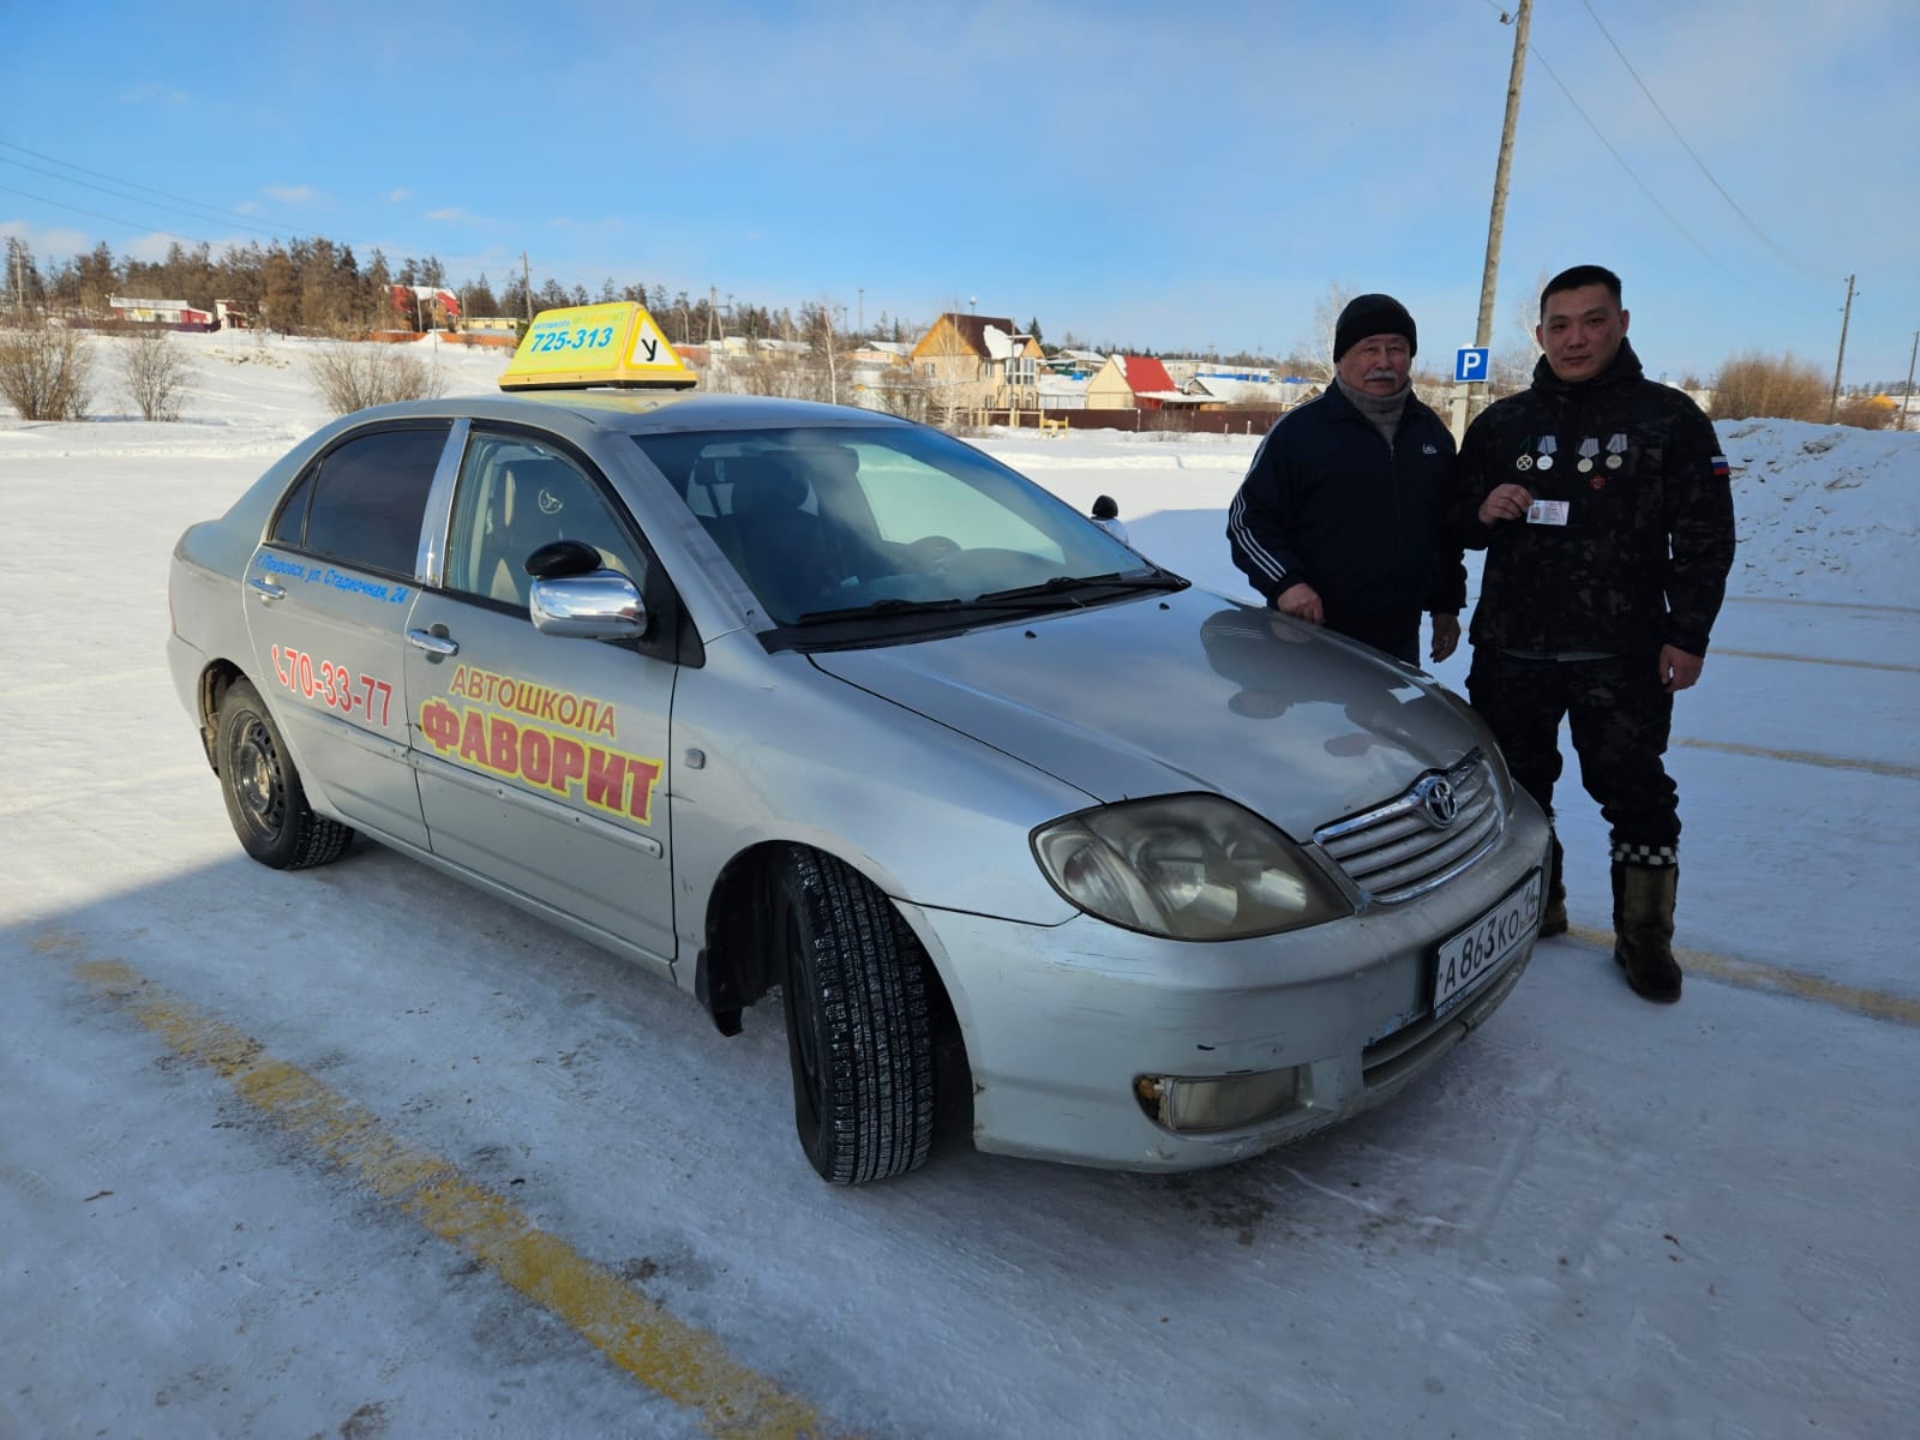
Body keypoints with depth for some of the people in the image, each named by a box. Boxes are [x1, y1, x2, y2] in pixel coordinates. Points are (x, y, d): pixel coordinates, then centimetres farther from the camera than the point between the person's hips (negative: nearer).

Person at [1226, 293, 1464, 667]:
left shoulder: (1431, 432, 11)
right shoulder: (1300, 429, -8)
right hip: (1310, 639, -5)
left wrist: (1447, 605, 17)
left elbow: (1448, 527, 20)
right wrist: (1285, 582, -23)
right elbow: (1248, 519, -9)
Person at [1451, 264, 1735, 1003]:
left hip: (1623, 654, -3)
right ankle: (1534, 903, 32)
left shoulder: (1669, 417, -1)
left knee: (1636, 793, 4)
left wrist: (1688, 634, -8)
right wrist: (1482, 512, -10)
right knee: (1516, 784, 14)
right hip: (1509, 649, 3)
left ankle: (1644, 934, 18)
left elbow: (1703, 538, -1)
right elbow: (1459, 526, 13)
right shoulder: (1499, 424, 7)